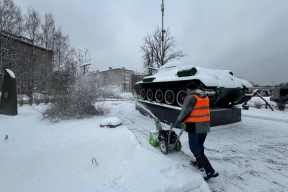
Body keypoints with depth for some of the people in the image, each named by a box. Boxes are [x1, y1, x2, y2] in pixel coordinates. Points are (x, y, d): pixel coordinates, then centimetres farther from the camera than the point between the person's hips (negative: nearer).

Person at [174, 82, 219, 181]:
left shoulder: (191, 97, -13)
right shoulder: (205, 96, 12)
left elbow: (184, 111, -15)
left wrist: (178, 121, -1)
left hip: (195, 126, -9)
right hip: (205, 125, 9)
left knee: (194, 147, 0)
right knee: (200, 145, 23)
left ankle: (210, 171, -1)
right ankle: (199, 163, 38)